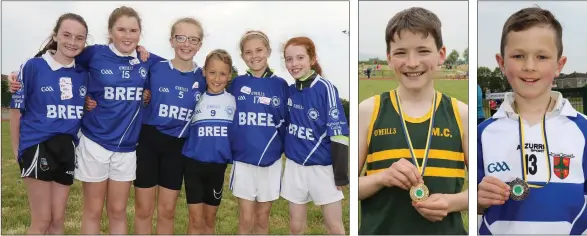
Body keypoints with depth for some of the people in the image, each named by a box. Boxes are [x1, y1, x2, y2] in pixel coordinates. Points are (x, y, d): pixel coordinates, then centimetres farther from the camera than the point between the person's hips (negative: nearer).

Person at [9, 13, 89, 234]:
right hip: (37, 146, -4)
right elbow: (17, 110, -2)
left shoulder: (84, 74, 5)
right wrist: (18, 152, -1)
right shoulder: (33, 66, -6)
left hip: (67, 149, 4)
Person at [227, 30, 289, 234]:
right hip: (242, 160, 0)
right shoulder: (236, 84, 1)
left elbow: (286, 123, 5)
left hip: (271, 161, 0)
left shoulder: (280, 85, 0)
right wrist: (229, 150, -1)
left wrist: (284, 148, -5)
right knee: (246, 219, 4)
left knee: (262, 218, 12)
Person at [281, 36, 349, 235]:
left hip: (322, 166, -5)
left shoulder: (325, 88, -14)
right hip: (294, 165, 5)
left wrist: (340, 174, -14)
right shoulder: (289, 90, 2)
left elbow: (338, 133, -15)